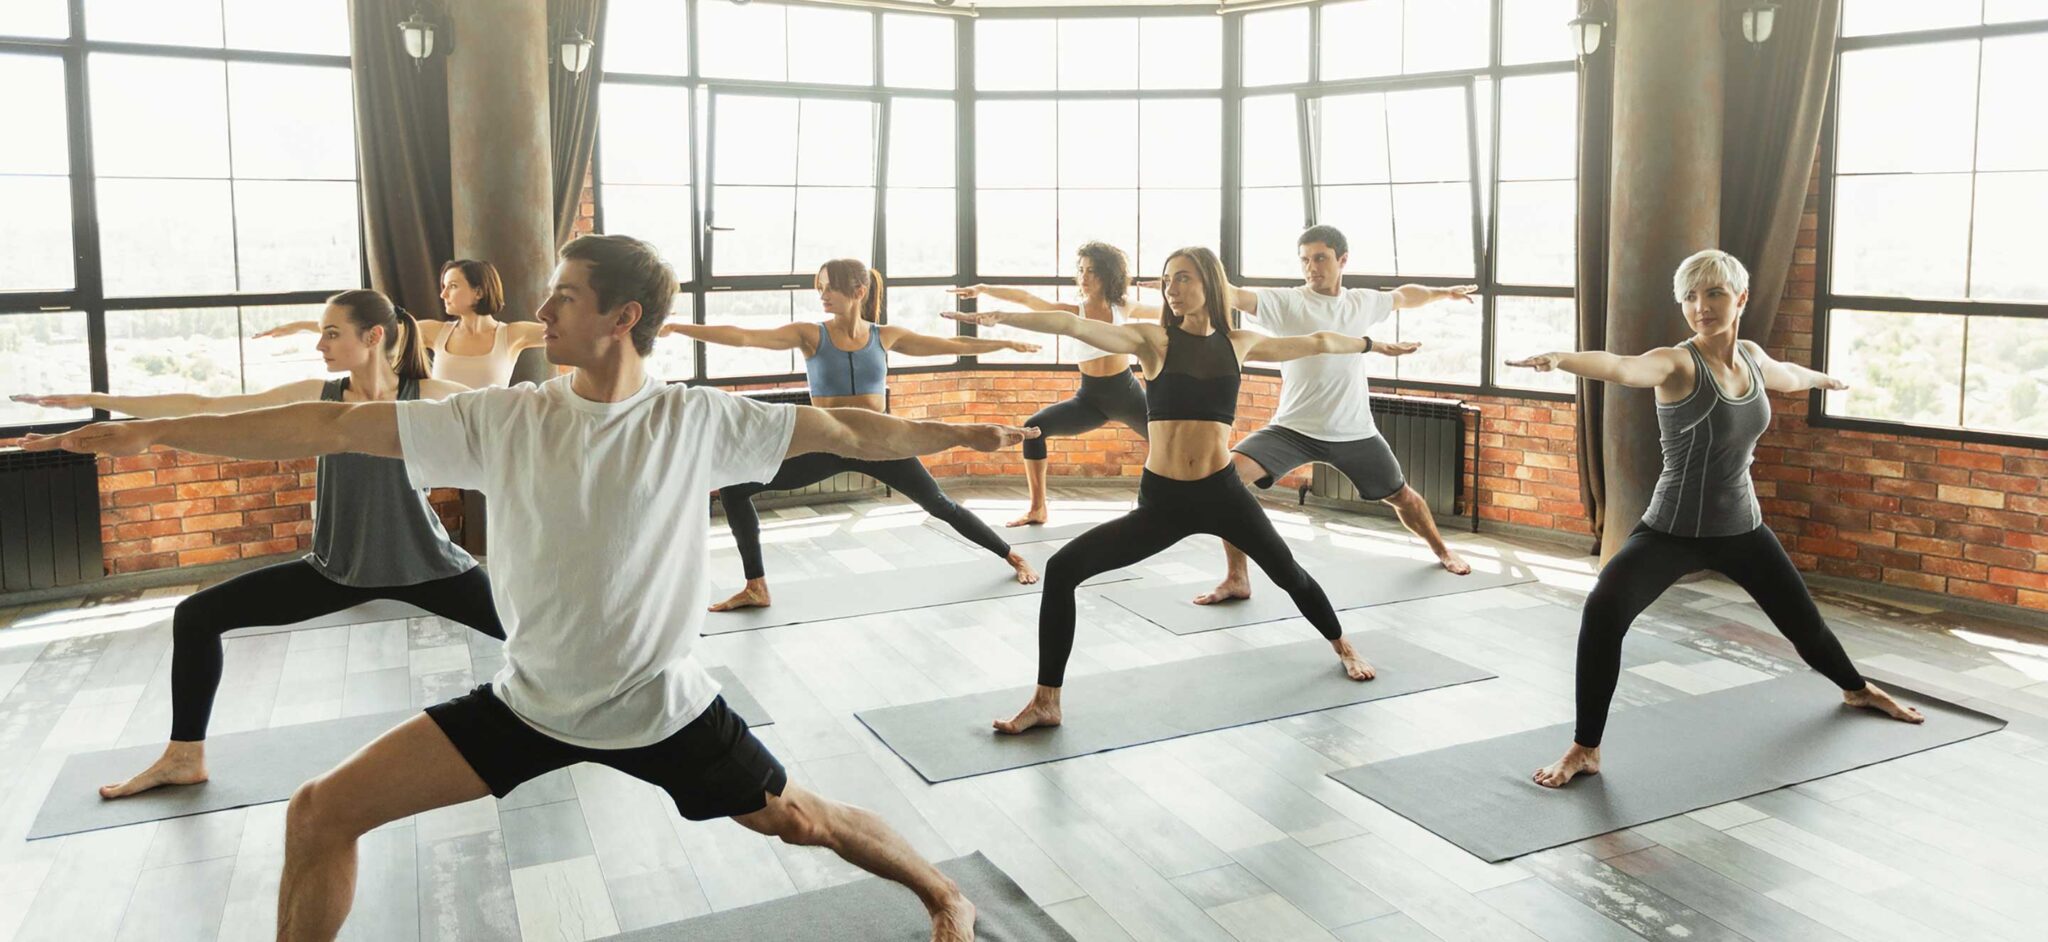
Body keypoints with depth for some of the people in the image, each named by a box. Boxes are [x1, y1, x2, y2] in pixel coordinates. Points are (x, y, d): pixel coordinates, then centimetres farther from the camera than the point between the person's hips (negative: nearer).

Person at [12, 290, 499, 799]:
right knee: (196, 616, 1)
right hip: (337, 568, 3)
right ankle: (184, 757, 18)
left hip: (423, 564, -3)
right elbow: (204, 408, -2)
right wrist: (95, 400, -3)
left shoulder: (428, 395, -11)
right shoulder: (317, 397, -4)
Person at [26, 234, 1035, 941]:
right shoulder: (502, 418, -10)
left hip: (663, 705, -2)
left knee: (796, 818, 9)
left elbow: (840, 429, -7)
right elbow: (339, 424, -8)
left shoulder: (694, 420, -15)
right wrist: (149, 429, -7)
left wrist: (960, 432, -4)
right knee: (321, 812, -2)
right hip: (530, 700, 3)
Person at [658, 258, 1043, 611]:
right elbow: (743, 336, -17)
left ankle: (1012, 557, 28)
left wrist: (1006, 343, 9)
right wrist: (678, 328, -27)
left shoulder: (886, 336, -2)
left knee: (940, 504, 7)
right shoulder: (809, 334, -7)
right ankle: (756, 588, 1)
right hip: (824, 445, 0)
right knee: (733, 488, -9)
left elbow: (951, 344, 7)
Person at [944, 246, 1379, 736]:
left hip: (1221, 491, 2)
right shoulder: (1153, 339, -3)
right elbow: (1074, 325, -18)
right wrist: (1000, 316, -28)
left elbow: (1315, 343, 22)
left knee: (1289, 573, 16)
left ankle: (1342, 647, 49)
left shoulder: (1238, 342, 5)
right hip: (1161, 499, -1)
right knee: (1063, 569, -14)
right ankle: (1046, 701, -4)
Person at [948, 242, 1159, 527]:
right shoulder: (1071, 313, -9)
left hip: (1127, 395, 1)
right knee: (1034, 428, -18)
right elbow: (1026, 298, -23)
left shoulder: (1122, 309, -4)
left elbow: (1164, 313, 18)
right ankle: (1037, 509, -11)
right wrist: (983, 289, -31)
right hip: (1090, 398, 0)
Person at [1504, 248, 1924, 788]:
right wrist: (1562, 359, -65)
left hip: (1740, 527, 6)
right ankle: (1585, 750, -18)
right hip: (1672, 530, -6)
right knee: (1603, 611, -32)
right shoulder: (1678, 364, -20)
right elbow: (1620, 367, -43)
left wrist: (1825, 379, 49)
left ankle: (1856, 690, 59)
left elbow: (1787, 377, 27)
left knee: (1803, 621, 23)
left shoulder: (1752, 357, 1)